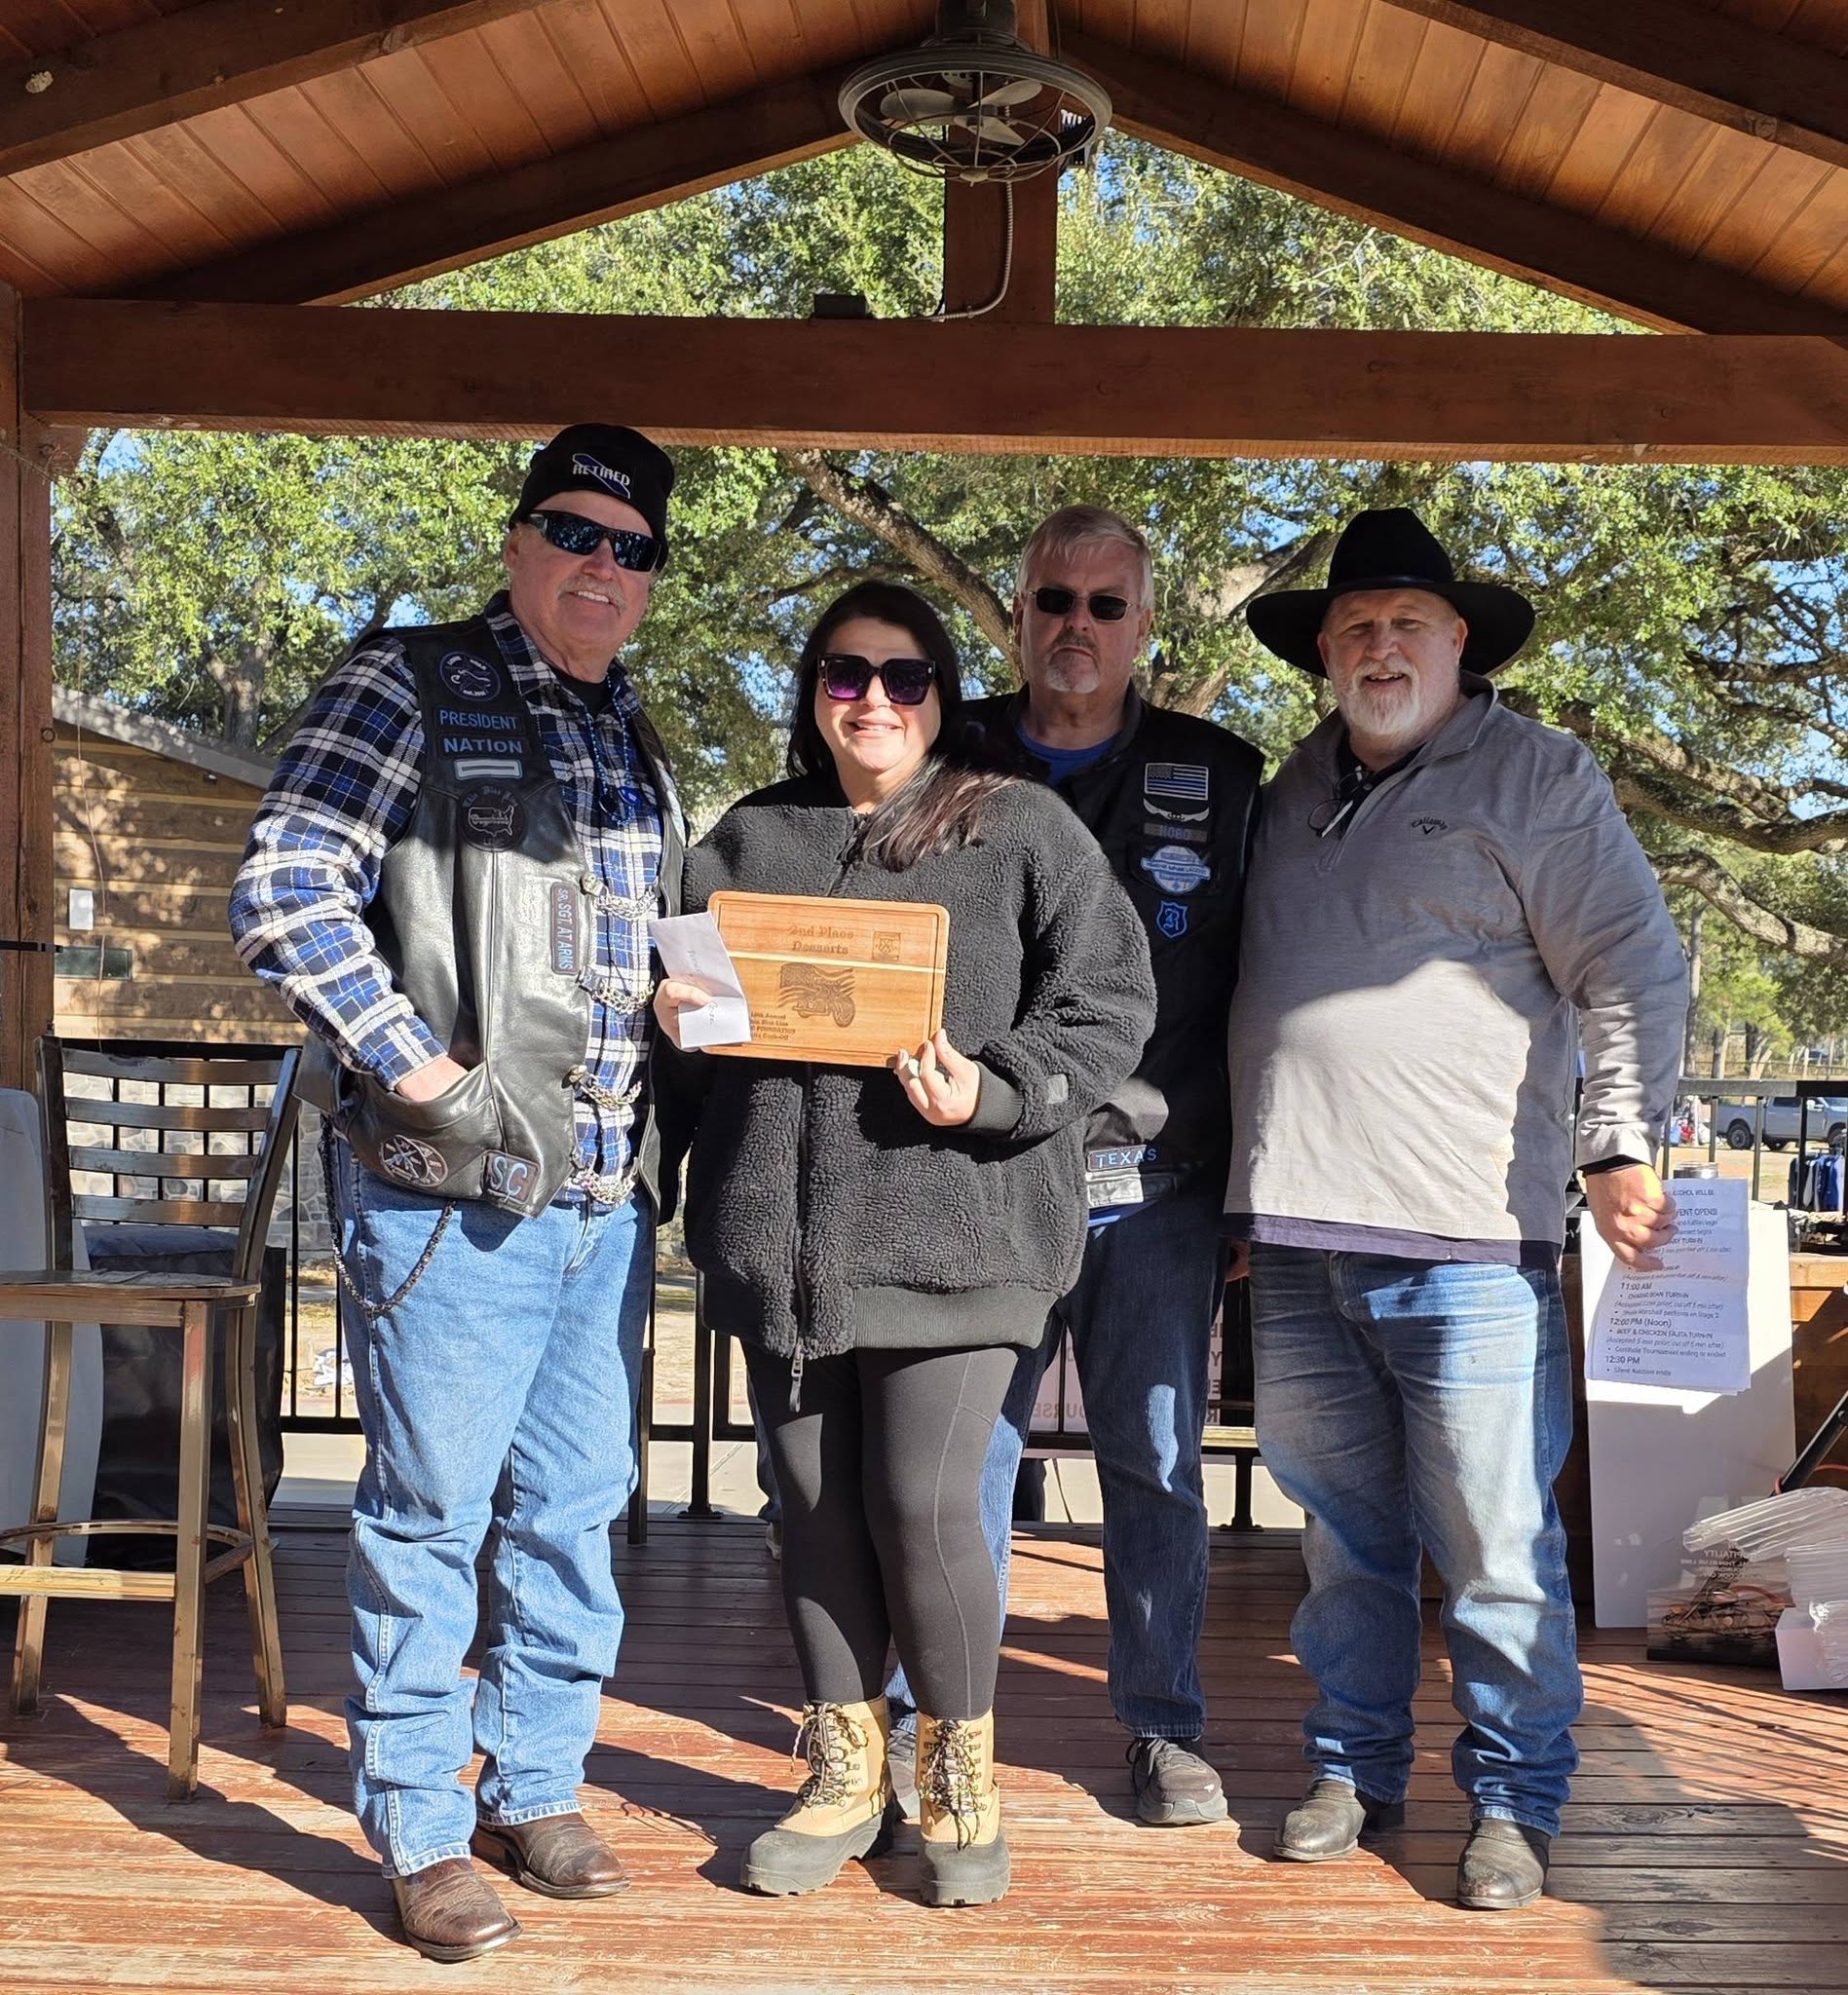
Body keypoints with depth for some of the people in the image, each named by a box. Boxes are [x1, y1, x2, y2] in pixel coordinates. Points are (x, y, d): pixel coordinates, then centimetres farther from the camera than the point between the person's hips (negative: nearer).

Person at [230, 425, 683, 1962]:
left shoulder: (636, 743, 17)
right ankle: (422, 1834, 17)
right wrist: (429, 1075, -16)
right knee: (430, 1513, 2)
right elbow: (287, 895, -14)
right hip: (450, 1190, -7)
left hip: (609, 1188, 7)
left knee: (577, 1508, 14)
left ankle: (536, 1788, 30)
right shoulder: (411, 686, -4)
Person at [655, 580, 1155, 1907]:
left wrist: (997, 1091, -14)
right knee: (817, 1506, 9)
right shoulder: (749, 839, 14)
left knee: (922, 1505, -7)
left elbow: (1108, 1000, 0)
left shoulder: (1021, 830, 3)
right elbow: (693, 995, 23)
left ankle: (963, 1782, 16)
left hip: (949, 1228, -4)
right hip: (783, 1230, 4)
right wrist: (676, 1015, 0)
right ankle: (846, 1778, 26)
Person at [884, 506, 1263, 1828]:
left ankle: (1166, 1730, 19)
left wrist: (1245, 1167, 3)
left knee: (1158, 1458, 7)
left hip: (1158, 1183, 1)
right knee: (964, 1448, 3)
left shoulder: (1220, 780, 10)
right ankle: (930, 1724, 16)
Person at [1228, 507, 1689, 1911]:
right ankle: (1354, 1768, 28)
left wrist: (1622, 1146, -11)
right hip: (1296, 1230, 5)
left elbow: (1635, 971, -2)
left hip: (1466, 1239, -5)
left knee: (1494, 1544, 0)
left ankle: (1513, 1801, 15)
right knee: (1342, 1529, 14)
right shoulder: (1295, 790, 18)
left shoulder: (1535, 774, 1)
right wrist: (1253, 1184, 20)